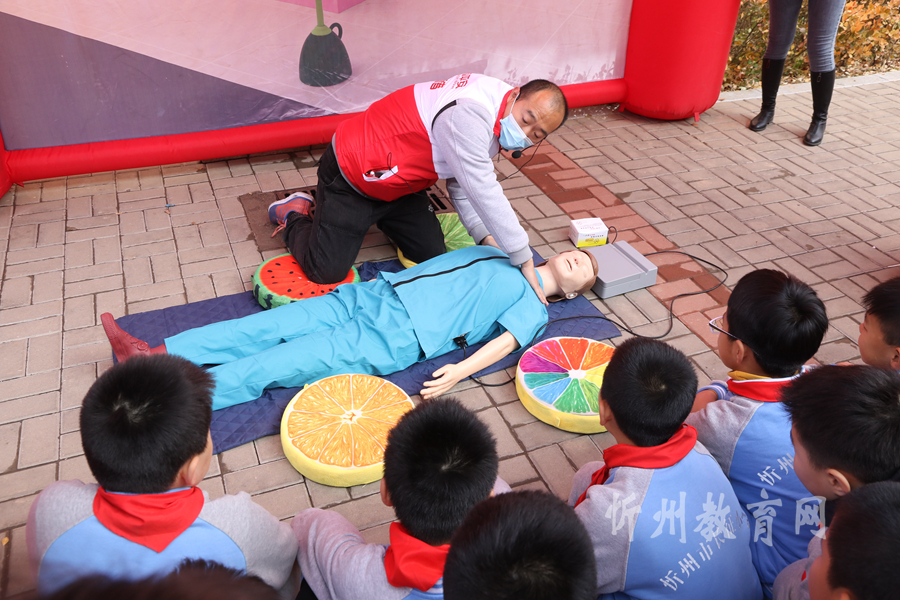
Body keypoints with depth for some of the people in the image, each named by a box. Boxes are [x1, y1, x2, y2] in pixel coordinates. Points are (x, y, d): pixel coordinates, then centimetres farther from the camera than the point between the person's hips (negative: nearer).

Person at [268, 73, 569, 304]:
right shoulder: (469, 112, -34)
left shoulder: (497, 121, -2)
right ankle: (295, 215, 20)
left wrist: (485, 236, -11)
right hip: (349, 173, -9)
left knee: (431, 253, 9)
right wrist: (523, 259, -28)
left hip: (398, 182, 9)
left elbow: (463, 185, 3)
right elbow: (484, 193, -34)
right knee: (327, 271, -11)